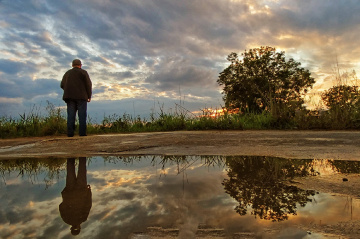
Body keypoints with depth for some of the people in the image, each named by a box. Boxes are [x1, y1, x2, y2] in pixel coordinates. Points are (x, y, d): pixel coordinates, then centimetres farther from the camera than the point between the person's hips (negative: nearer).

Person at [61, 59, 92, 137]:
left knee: (71, 115, 1)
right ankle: (82, 132, -10)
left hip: (69, 96, 4)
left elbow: (62, 85, 12)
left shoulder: (67, 73, 17)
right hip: (81, 96, -4)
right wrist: (89, 96, 3)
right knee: (82, 115, -3)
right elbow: (88, 84, -3)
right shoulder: (83, 72, 4)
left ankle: (70, 133, -5)